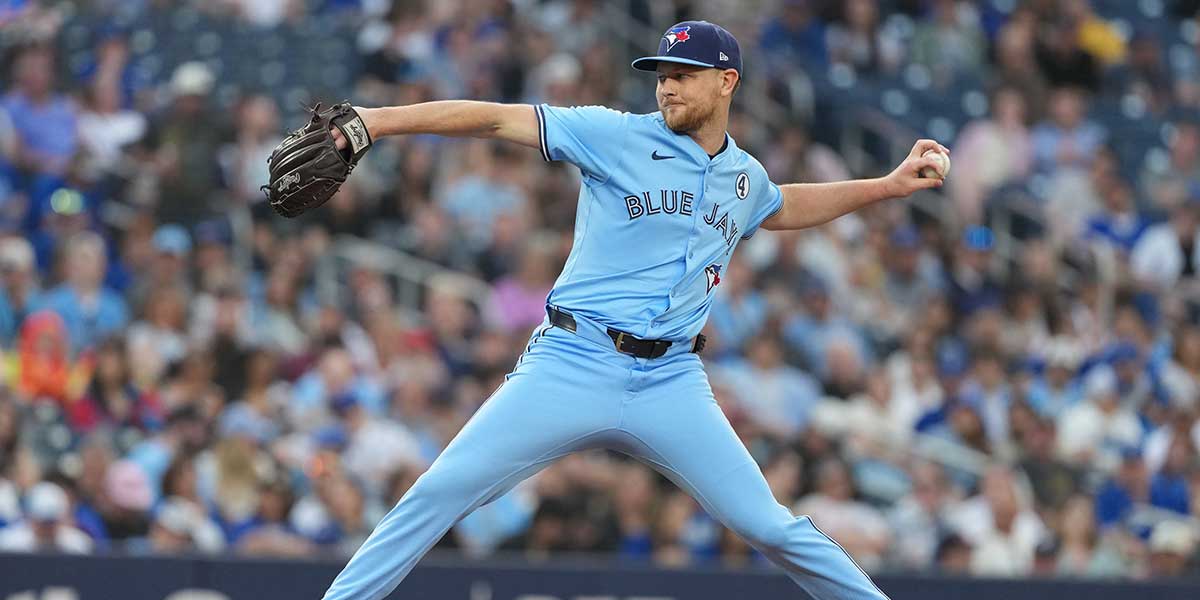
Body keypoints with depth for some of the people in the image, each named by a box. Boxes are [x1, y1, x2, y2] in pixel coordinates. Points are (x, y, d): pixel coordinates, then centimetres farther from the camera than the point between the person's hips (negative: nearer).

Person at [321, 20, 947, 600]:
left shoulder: (745, 175, 14)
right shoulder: (617, 136, -1)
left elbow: (783, 208, 39)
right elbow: (496, 119, -8)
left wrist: (890, 185, 32)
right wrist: (374, 121, -17)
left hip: (671, 383, 3)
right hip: (572, 364, -3)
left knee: (768, 526, -3)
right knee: (440, 493, -14)